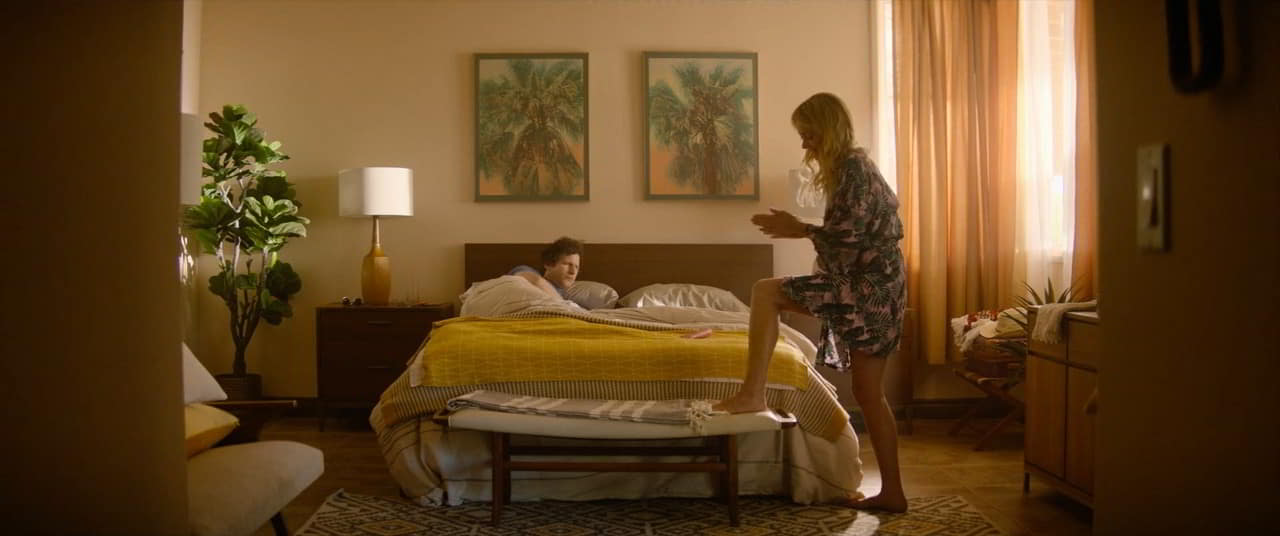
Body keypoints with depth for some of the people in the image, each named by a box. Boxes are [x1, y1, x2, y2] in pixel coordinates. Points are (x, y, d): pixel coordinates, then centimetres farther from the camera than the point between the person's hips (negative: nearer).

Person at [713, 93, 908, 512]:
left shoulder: (851, 167, -11)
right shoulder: (855, 165, 19)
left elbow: (850, 235, -21)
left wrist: (800, 230, -11)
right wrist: (805, 230, 15)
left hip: (865, 287, -10)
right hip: (872, 289, 10)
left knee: (765, 292, -13)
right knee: (868, 393, 11)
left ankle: (752, 394, -15)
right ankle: (891, 492, 17)